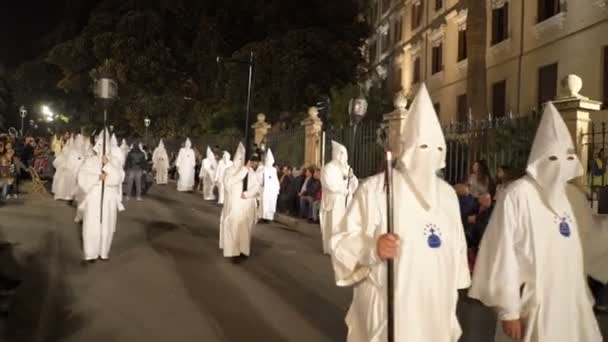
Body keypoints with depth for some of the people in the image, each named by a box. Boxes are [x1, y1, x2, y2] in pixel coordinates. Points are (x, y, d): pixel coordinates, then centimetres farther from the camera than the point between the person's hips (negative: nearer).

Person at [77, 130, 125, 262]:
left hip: (109, 199, 1)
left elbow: (118, 177, -9)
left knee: (107, 226, 4)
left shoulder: (115, 160, 4)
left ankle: (104, 252, 15)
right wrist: (98, 177, -14)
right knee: (91, 226, -2)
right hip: (93, 198, 0)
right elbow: (83, 177, -6)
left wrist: (108, 164, -15)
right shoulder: (90, 160, 4)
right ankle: (91, 253, 7)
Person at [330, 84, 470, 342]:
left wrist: (453, 292, 14)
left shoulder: (447, 194, 9)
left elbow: (456, 245, 15)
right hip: (386, 309, -5)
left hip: (435, 310, 5)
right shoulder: (375, 188, -10)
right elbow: (342, 241, -10)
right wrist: (373, 247, -28)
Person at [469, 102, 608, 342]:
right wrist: (508, 310, -13)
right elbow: (503, 255, -14)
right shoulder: (518, 195, -13)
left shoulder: (576, 197, 7)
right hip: (532, 306, -6)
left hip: (574, 303, 6)